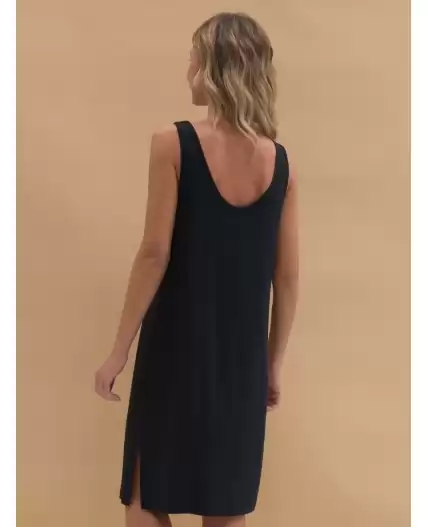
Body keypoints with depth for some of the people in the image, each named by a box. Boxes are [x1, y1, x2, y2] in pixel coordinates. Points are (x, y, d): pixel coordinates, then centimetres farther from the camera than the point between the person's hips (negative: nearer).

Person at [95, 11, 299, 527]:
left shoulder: (174, 143, -10)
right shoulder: (280, 160, 1)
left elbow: (156, 253, -12)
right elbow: (286, 275, 3)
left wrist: (119, 349, -5)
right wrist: (274, 363, 13)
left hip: (176, 346, -3)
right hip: (242, 355, 4)